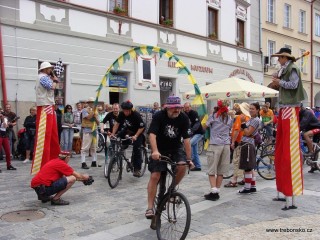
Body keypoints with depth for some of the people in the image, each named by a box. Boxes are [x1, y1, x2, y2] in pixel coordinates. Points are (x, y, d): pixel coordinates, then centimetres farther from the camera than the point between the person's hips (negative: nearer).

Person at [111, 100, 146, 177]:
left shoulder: (136, 115, -29)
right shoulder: (121, 114, -16)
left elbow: (142, 127, -26)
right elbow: (117, 123, -9)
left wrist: (135, 136, -35)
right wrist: (113, 134, -18)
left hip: (138, 132, -6)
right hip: (127, 130, 6)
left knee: (136, 149, -15)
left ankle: (137, 169, -8)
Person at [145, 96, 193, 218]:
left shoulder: (184, 118, -14)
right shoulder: (159, 116, -20)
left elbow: (186, 139, -15)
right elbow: (152, 134, -30)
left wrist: (189, 159, -16)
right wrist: (155, 151, -45)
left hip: (176, 148, 2)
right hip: (160, 149, -2)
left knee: (182, 166, -25)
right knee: (155, 176, -10)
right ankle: (150, 207, 0)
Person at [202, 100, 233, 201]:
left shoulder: (213, 116, -1)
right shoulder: (229, 119, 11)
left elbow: (204, 127, 3)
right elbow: (230, 131, 16)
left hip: (215, 145, -4)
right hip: (226, 145, 4)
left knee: (212, 171, -1)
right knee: (221, 171, 9)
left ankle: (214, 191, -10)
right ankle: (217, 192, 13)